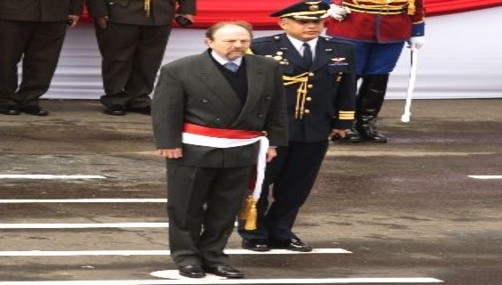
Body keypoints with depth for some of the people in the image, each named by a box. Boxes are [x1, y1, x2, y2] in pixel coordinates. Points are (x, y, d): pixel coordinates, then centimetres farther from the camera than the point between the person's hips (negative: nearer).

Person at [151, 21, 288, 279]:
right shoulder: (180, 70, -9)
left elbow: (276, 109, 8)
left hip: (242, 150, 3)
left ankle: (213, 255, 19)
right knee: (186, 207, 5)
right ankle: (186, 256, 17)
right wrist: (169, 143, -14)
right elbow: (165, 110, -9)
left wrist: (274, 141, 5)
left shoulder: (267, 69, 2)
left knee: (226, 208, 8)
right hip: (194, 149, -3)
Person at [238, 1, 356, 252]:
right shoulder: (261, 49, -5)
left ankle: (280, 233, 21)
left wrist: (341, 123, 8)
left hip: (315, 132, 4)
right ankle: (253, 234, 16)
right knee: (257, 183, 4)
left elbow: (346, 90, 12)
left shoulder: (341, 52, 7)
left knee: (296, 187, 8)